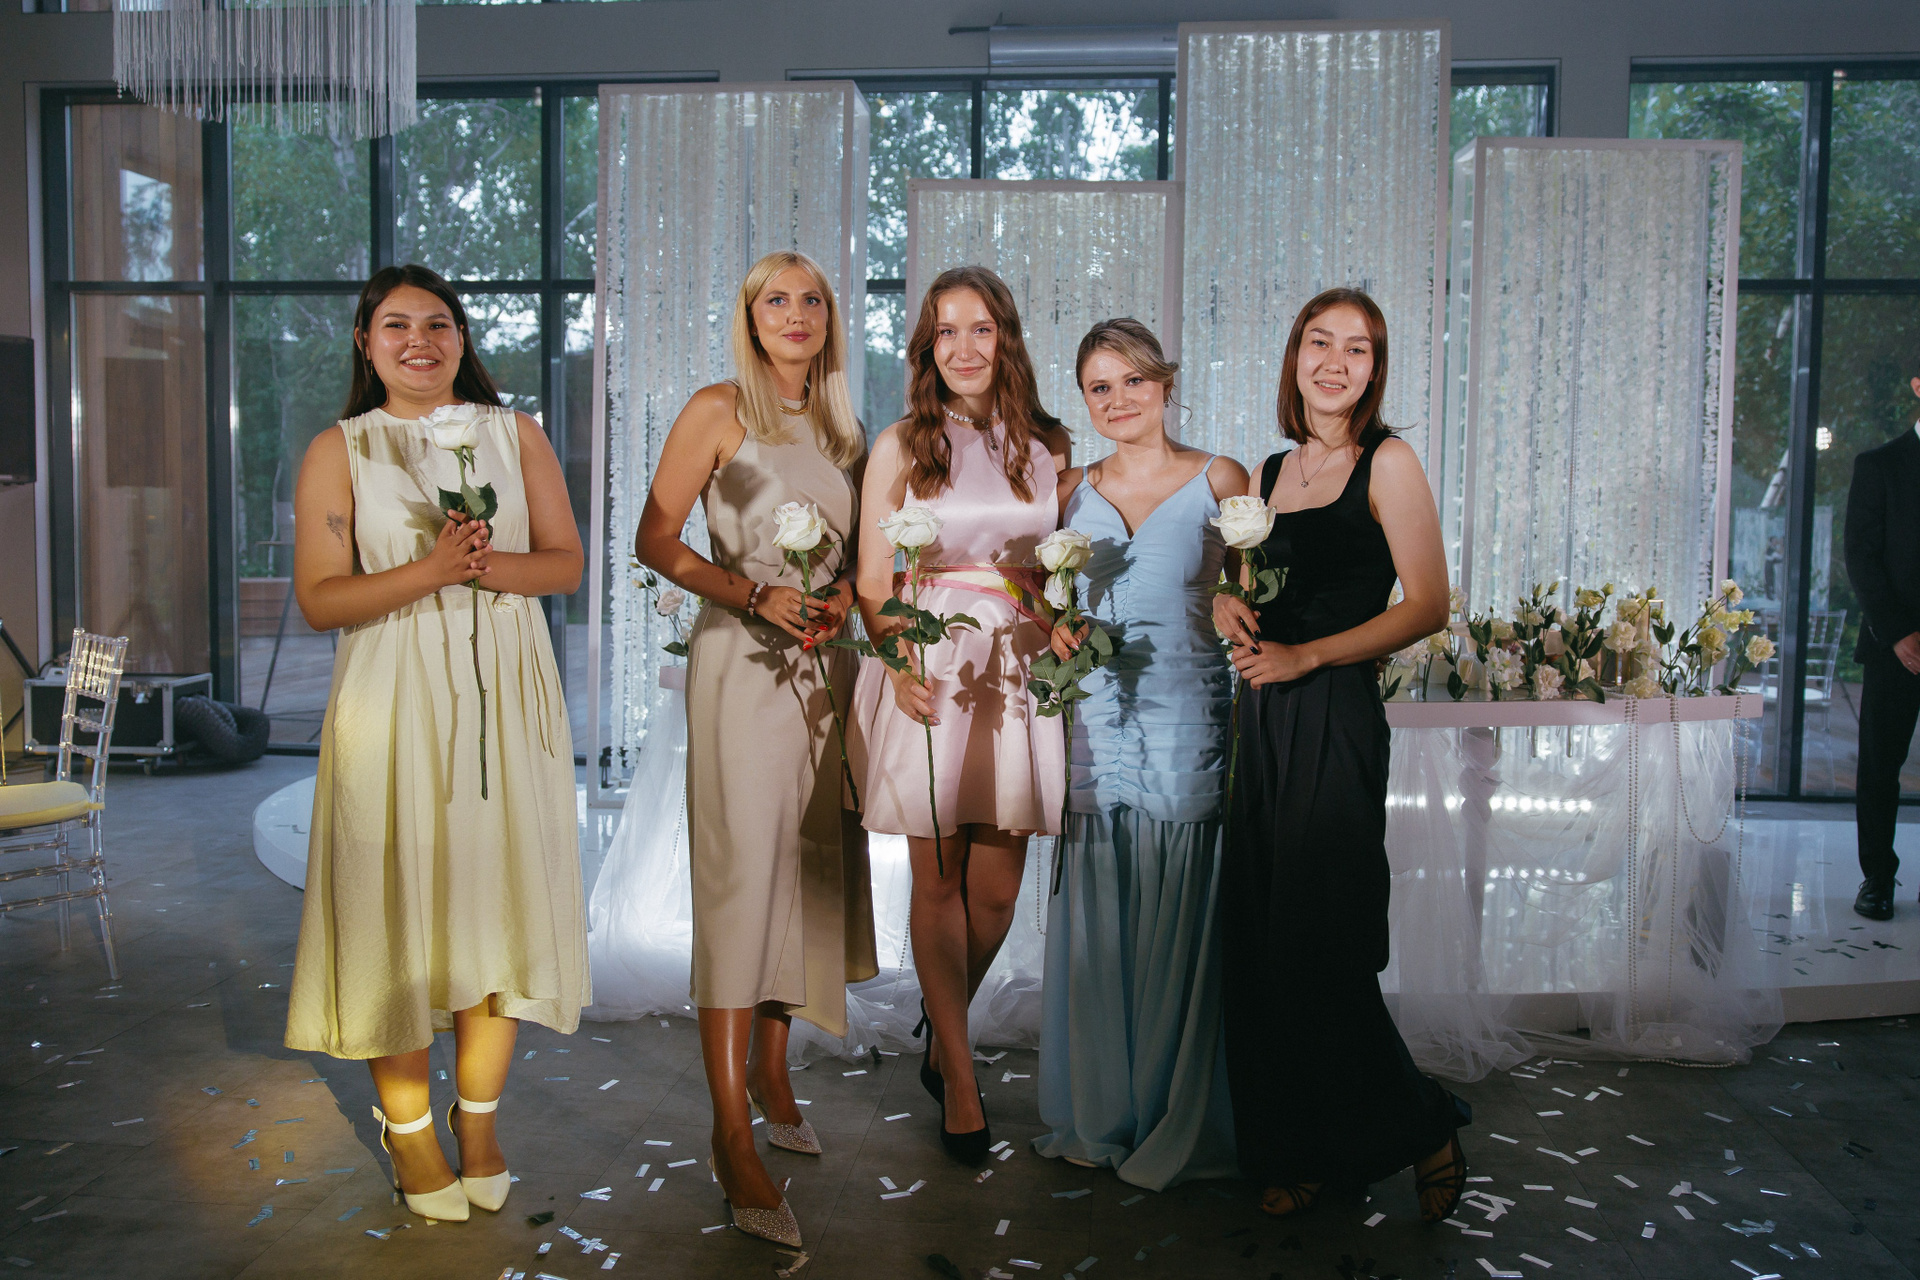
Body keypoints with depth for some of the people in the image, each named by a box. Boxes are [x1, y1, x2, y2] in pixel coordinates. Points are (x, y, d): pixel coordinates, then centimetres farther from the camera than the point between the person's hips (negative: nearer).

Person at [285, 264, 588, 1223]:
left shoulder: (515, 434, 10)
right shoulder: (338, 451, 5)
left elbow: (567, 561, 7)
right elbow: (318, 599, -2)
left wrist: (488, 566, -13)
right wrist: (428, 572, -17)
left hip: (506, 693, 2)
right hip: (394, 700, -1)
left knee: (496, 895, 3)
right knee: (398, 902, 0)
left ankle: (478, 1119, 20)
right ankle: (407, 1131, 18)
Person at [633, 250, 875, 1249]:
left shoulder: (842, 426, 15)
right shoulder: (719, 410, -1)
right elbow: (655, 538, -5)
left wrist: (844, 593, -2)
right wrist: (755, 595, -15)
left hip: (825, 667, 6)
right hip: (742, 662, -6)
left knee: (808, 871, 11)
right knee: (743, 875, -9)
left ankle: (771, 1071, 27)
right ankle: (733, 1132, -5)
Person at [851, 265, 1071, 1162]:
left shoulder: (1047, 449, 10)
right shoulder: (900, 447, 5)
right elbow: (872, 583, 2)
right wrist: (899, 664, -14)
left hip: (1019, 674, 2)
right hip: (929, 673, -2)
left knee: (997, 887, 4)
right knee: (939, 881, 3)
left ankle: (943, 1035, 31)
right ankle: (960, 1083, 16)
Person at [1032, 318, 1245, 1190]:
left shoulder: (1217, 479, 3)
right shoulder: (1073, 491, 12)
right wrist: (1056, 629, 0)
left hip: (1186, 722, -3)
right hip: (1095, 720, 3)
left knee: (1177, 919, 1)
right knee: (1095, 918, 7)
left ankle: (1176, 1125, 17)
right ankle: (1097, 1113, 23)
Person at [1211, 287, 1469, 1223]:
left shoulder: (1387, 462, -4)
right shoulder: (1272, 470, 14)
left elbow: (1427, 605, -10)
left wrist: (1306, 656, -15)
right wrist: (1229, 604, 0)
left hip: (1334, 722, -6)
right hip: (1265, 721, 6)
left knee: (1316, 948, -3)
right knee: (1257, 944, 7)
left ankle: (1421, 1131, 21)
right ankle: (1297, 1151, 23)